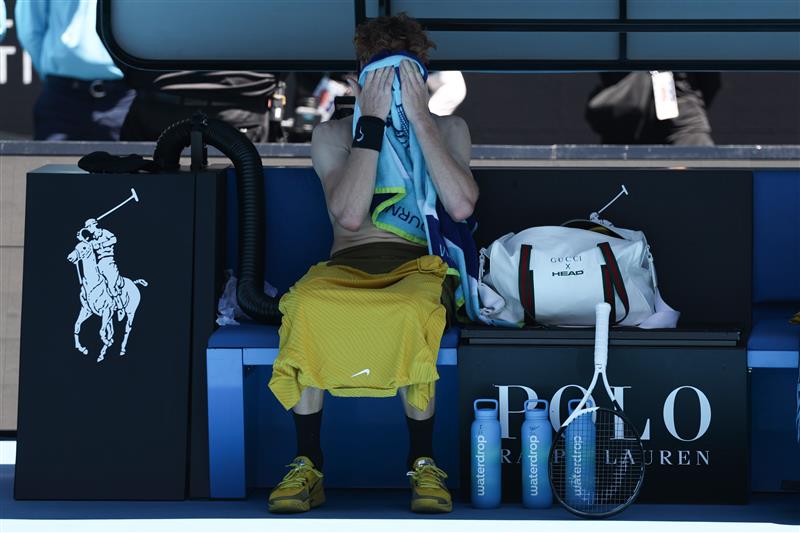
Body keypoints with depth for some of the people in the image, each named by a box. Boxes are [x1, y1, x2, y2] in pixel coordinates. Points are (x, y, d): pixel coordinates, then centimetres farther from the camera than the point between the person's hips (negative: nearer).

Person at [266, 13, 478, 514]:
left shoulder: (449, 130, 11)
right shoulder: (334, 135, 9)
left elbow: (461, 206, -10)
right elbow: (349, 216, -10)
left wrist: (419, 117, -11)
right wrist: (373, 122, -10)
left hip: (420, 266, -1)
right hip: (350, 265, 1)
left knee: (411, 311, -39)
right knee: (307, 305, -36)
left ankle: (423, 462, -23)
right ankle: (308, 463, -25)